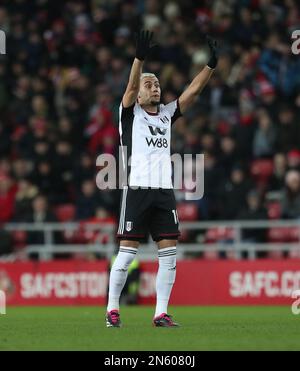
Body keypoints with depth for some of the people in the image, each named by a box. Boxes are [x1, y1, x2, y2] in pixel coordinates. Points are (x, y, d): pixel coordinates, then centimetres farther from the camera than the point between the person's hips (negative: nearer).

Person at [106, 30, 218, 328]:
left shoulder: (166, 114, 16)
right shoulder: (130, 113, 4)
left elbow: (193, 90, 11)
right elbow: (131, 86, -14)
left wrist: (211, 64, -1)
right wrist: (140, 57, -28)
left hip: (164, 191, 5)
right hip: (137, 189, -5)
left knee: (169, 253, -1)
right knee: (127, 252, -4)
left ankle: (161, 313, 2)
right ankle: (112, 310, 5)